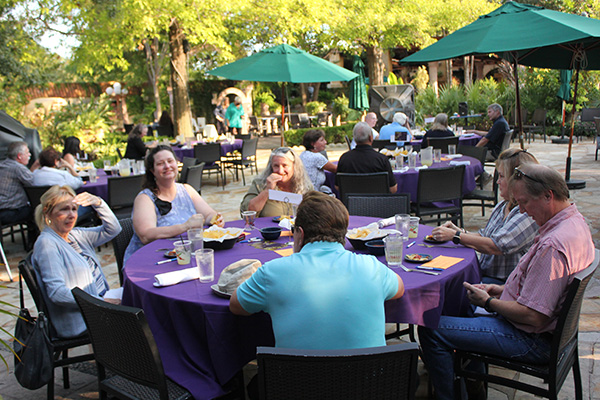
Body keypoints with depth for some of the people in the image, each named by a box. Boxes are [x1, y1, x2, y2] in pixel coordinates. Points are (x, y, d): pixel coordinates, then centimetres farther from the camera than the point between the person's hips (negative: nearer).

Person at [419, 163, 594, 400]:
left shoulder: (553, 245, -31)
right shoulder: (574, 221, 3)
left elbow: (533, 317, -29)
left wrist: (489, 302, -13)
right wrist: (505, 290, 7)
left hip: (533, 340, -11)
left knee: (431, 329, -14)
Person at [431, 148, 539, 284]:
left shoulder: (529, 214, -18)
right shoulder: (502, 206, 12)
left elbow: (495, 247, -25)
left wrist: (455, 236, -19)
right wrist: (460, 231, -1)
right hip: (483, 273, 8)